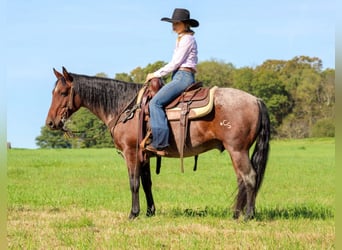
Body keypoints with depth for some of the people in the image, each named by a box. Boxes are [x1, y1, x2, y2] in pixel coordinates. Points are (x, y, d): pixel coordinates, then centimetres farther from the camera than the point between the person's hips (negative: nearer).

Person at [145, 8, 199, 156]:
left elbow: (175, 64, -13)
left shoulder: (187, 39, -9)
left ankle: (160, 144, -31)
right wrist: (157, 75, 13)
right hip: (180, 78, 11)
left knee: (155, 102, -22)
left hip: (183, 77, -11)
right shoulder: (181, 39, 22)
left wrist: (156, 74, -6)